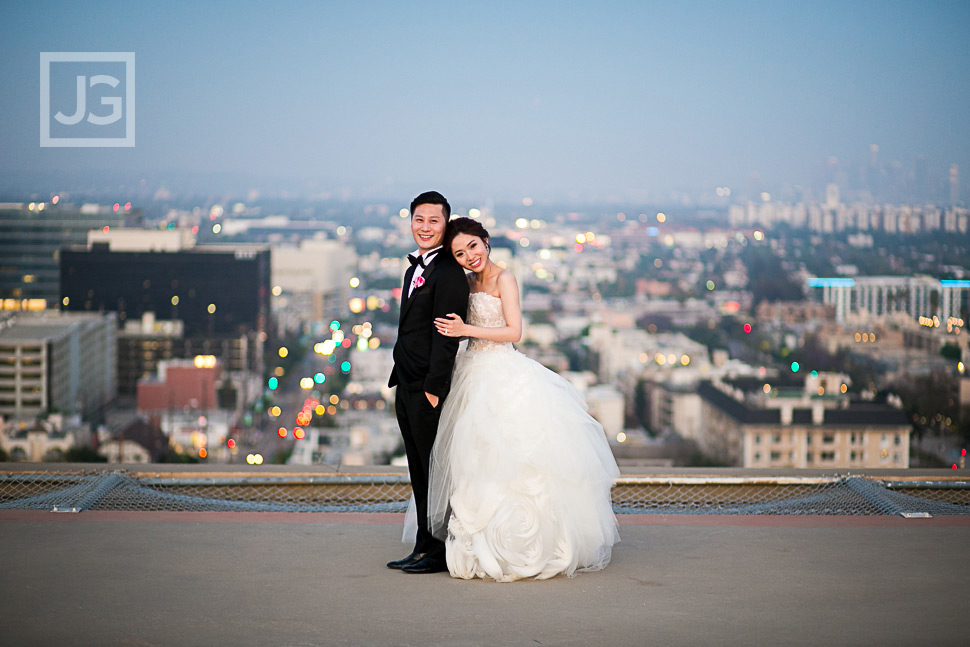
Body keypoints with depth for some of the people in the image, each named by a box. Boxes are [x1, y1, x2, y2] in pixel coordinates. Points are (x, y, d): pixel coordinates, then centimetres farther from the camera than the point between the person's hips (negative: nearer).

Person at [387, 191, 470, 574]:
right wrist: (403, 381, 18)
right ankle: (423, 549, 21)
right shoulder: (414, 270, 16)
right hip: (406, 386, 10)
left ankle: (439, 553, 6)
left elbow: (446, 337, -18)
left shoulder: (448, 273, -15)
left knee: (436, 471, -2)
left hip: (429, 388, -10)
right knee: (419, 474, 14)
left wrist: (433, 388, -20)